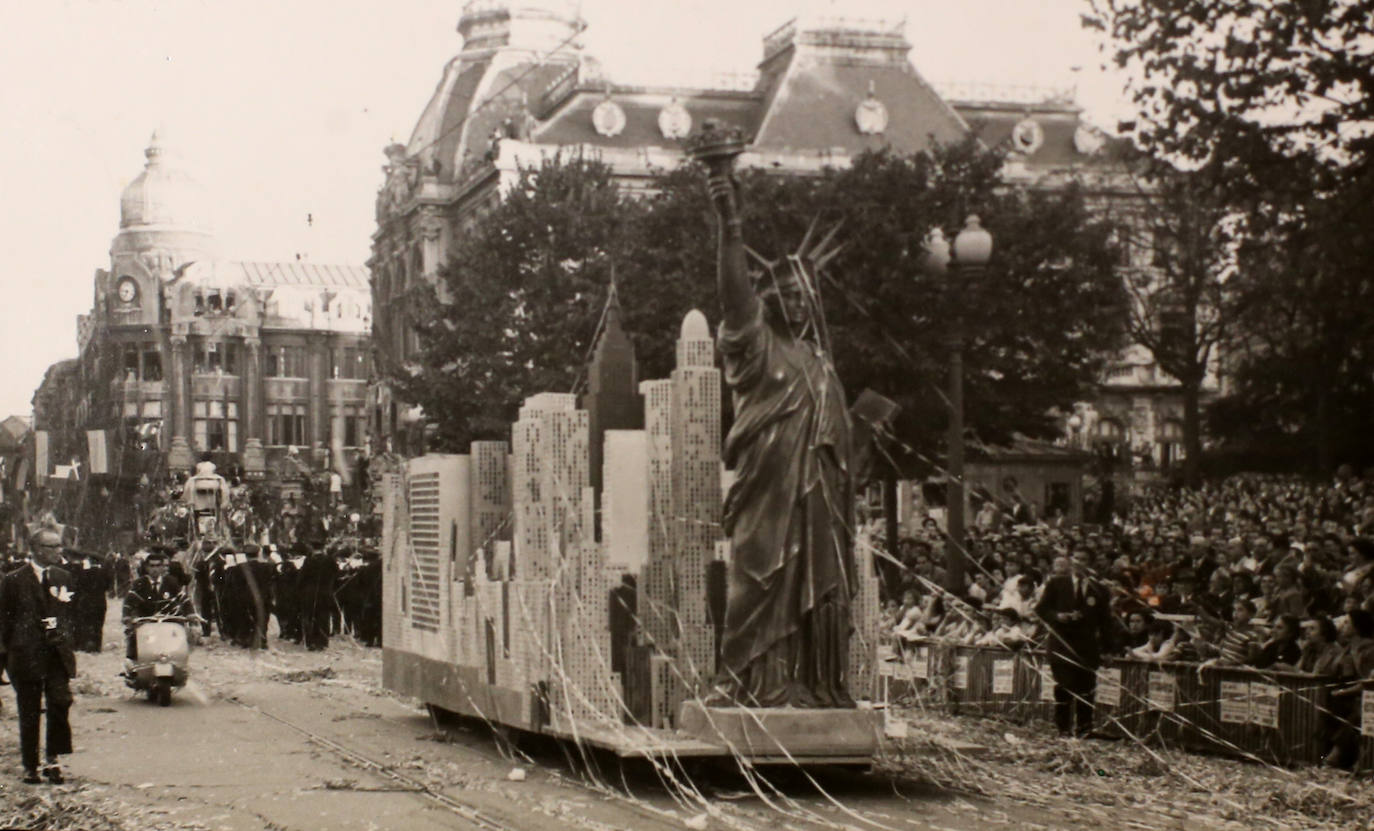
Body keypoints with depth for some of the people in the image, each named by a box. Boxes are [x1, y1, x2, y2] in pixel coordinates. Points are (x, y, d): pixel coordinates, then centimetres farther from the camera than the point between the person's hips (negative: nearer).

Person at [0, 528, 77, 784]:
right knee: (29, 713, 4)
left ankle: (52, 759, 3)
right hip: (26, 655, -3)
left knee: (61, 703, -10)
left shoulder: (63, 578, 11)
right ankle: (30, 767, 13)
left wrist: (66, 640, 7)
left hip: (58, 654, 3)